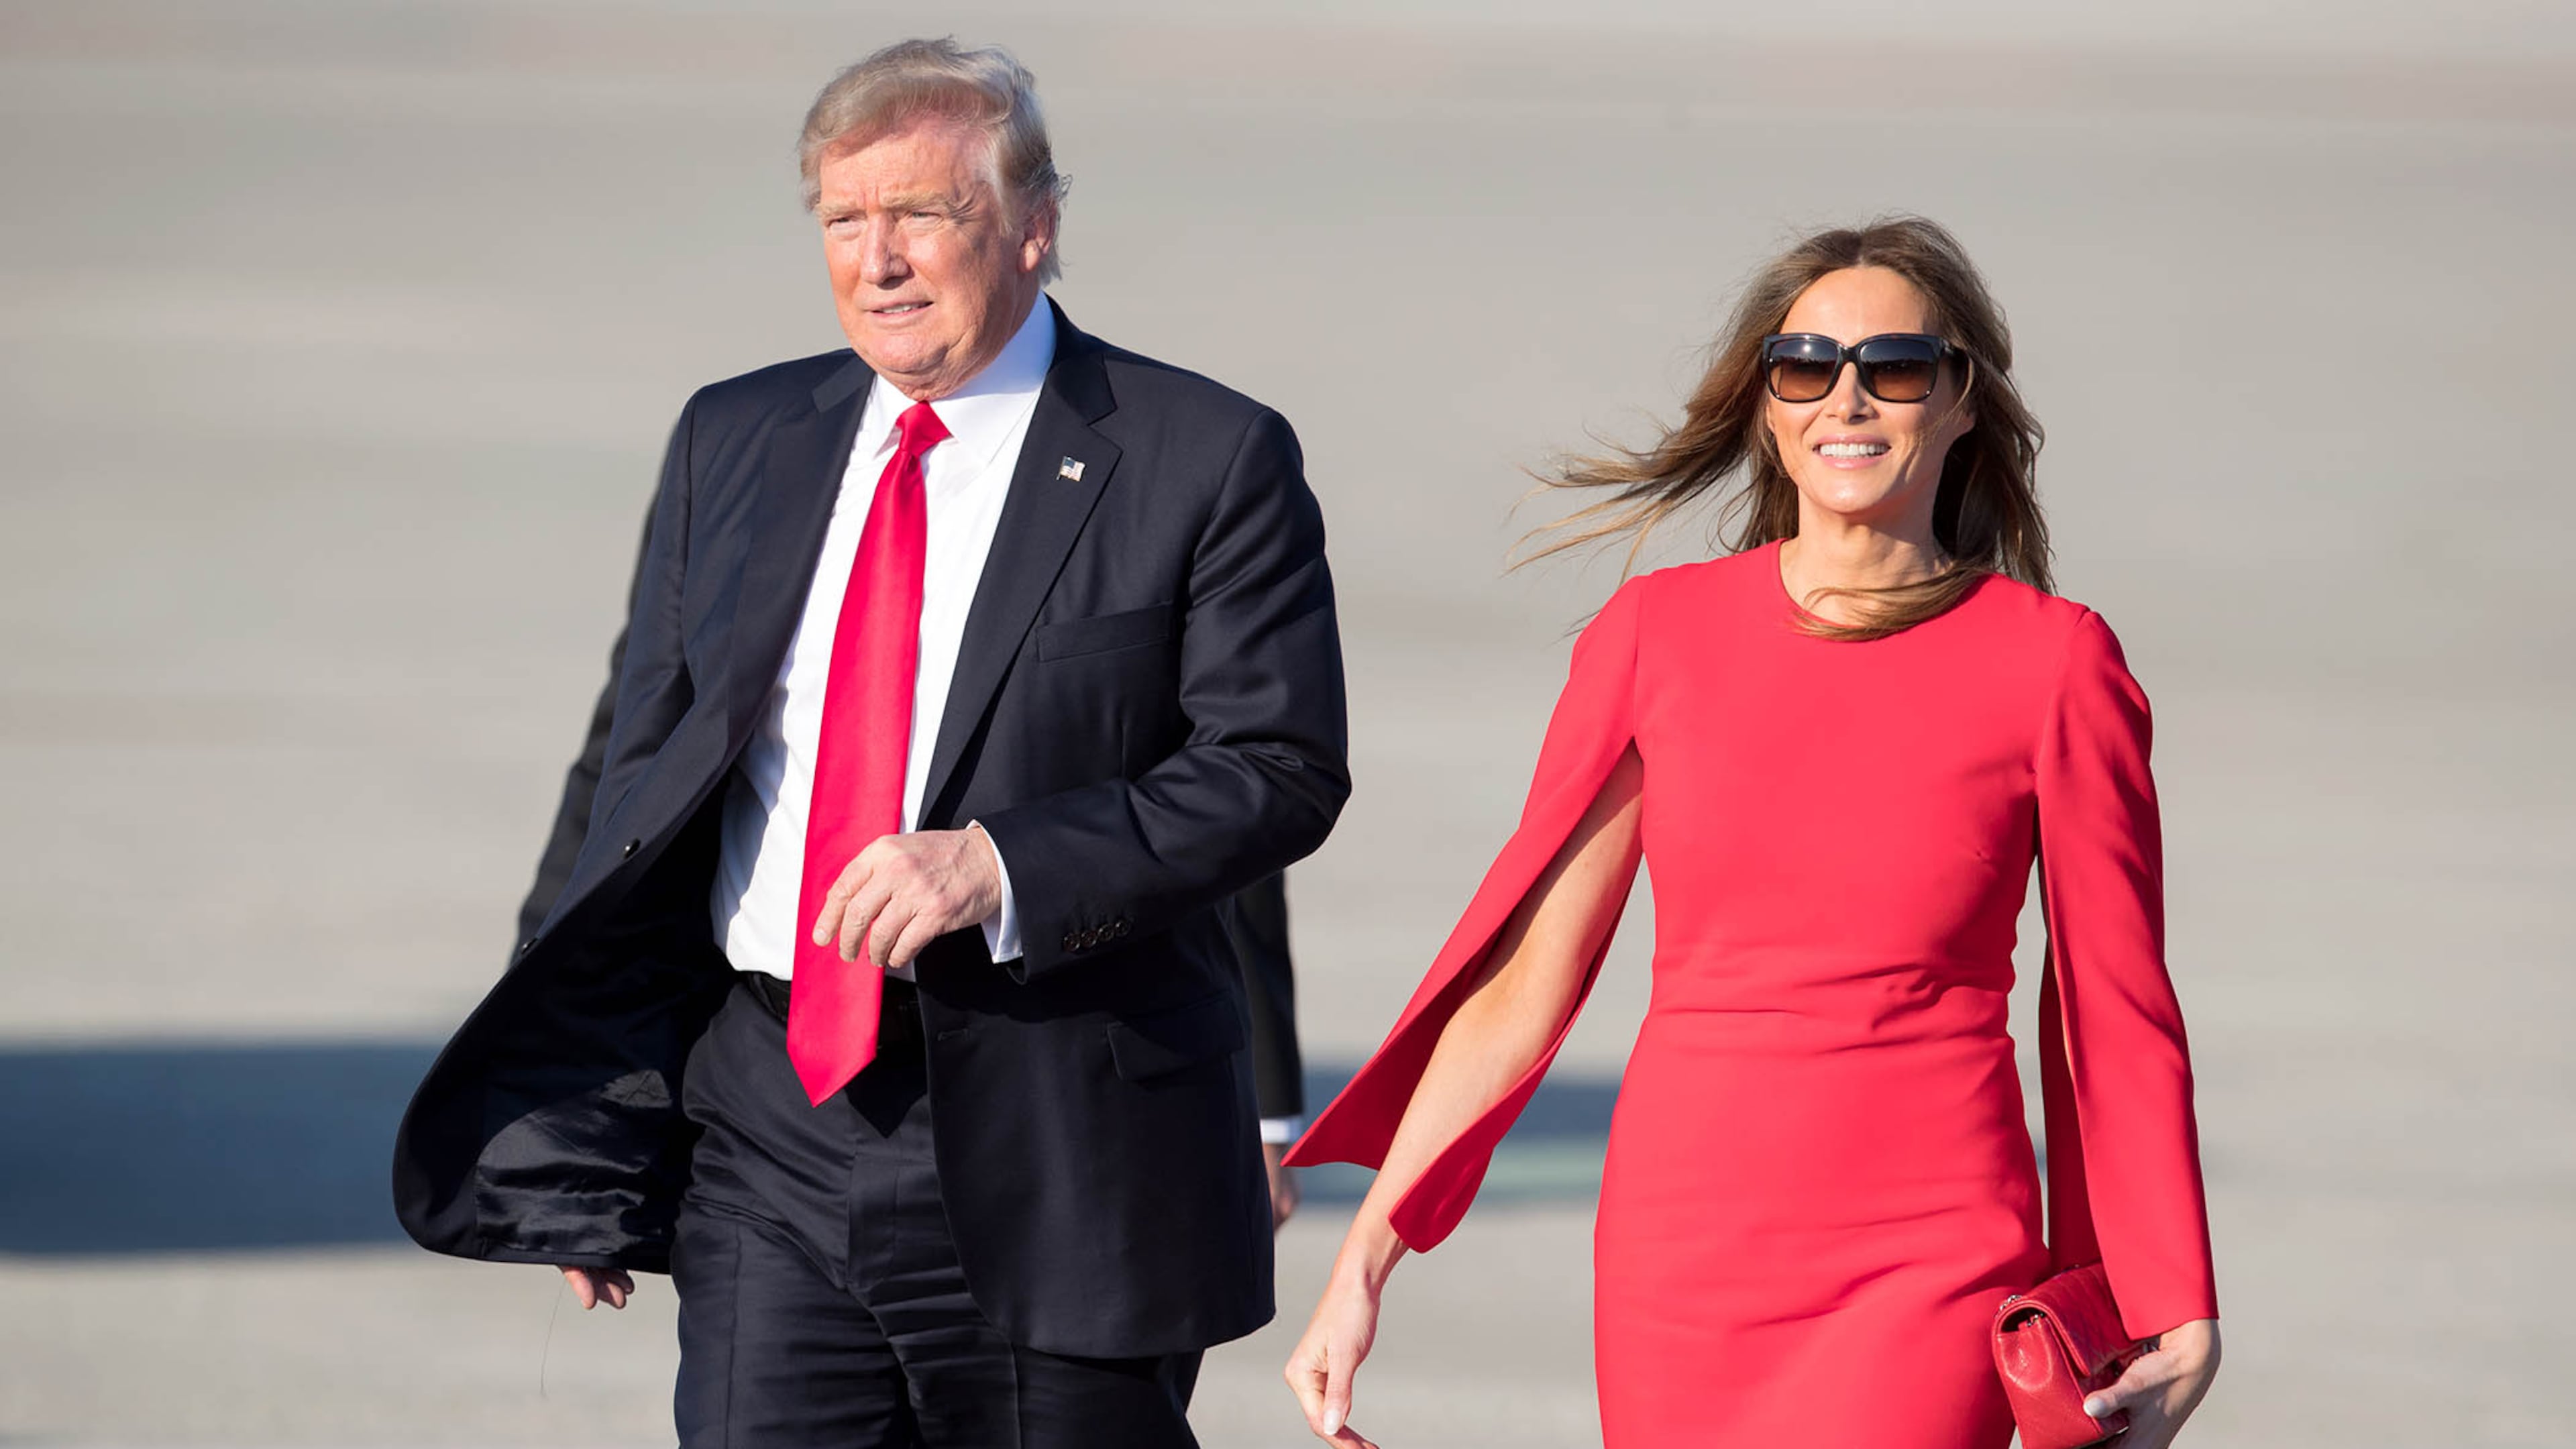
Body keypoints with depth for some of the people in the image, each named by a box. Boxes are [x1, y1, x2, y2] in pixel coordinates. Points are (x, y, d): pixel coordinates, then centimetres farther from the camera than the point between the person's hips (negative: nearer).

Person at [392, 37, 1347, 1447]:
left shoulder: (1205, 460, -2)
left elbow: (1277, 769, -8)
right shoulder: (733, 443, 11)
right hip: (770, 1131, 3)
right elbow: (645, 781, 13)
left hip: (1057, 1148, -3)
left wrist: (1001, 864, -21)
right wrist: (598, 1154, 9)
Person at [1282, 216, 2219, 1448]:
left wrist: (2178, 1321, 3)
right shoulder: (1657, 636, 4)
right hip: (1685, 1250, 3)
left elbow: (2117, 1013, 3)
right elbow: (1522, 977, 7)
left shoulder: (2051, 663, -2)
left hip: (1929, 1268, -3)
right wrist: (1362, 1265, 4)